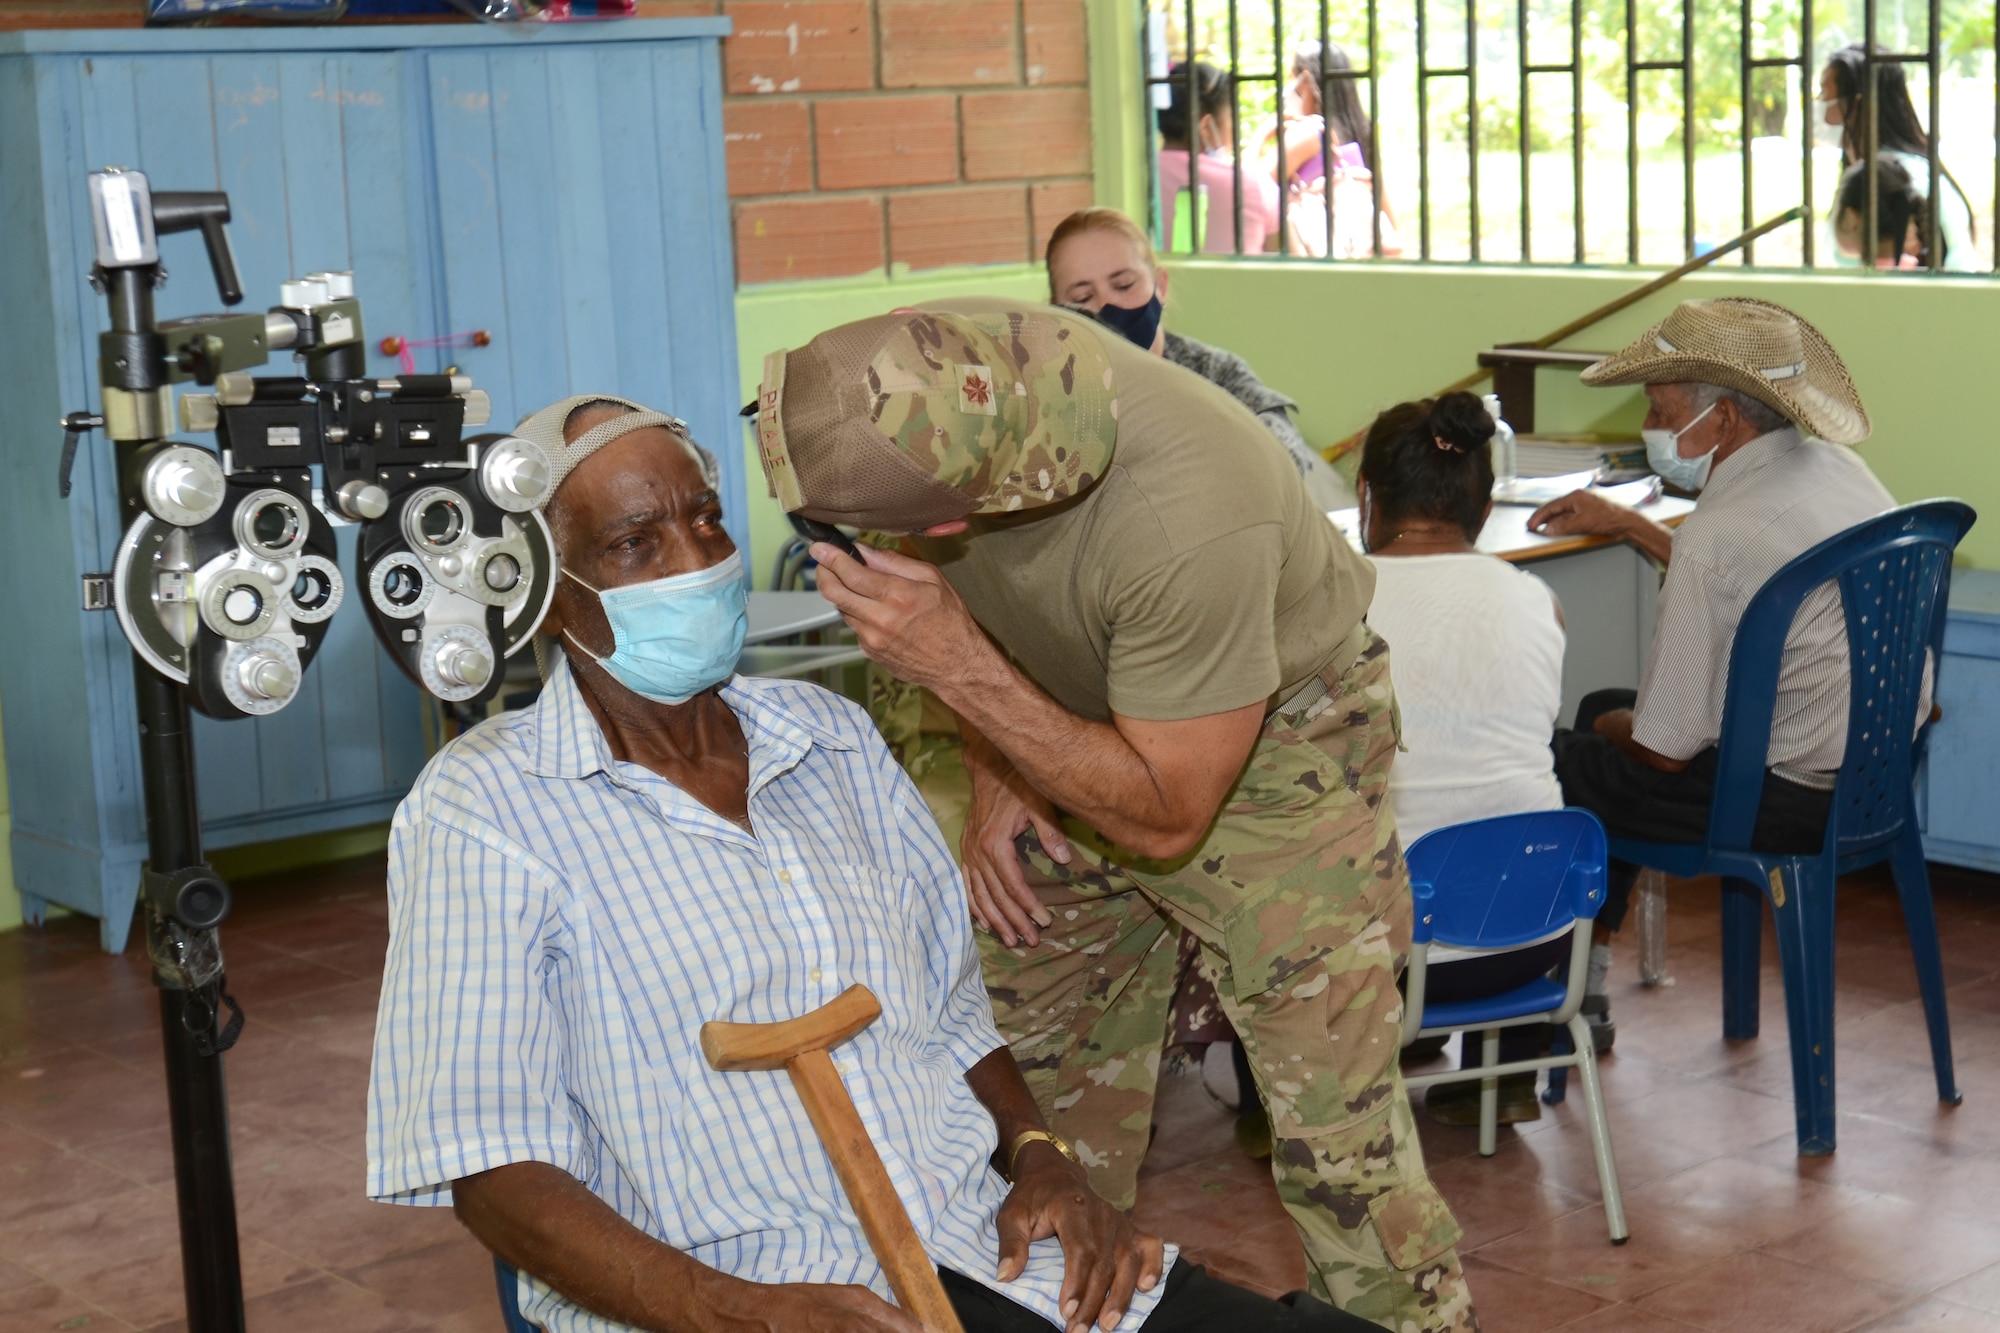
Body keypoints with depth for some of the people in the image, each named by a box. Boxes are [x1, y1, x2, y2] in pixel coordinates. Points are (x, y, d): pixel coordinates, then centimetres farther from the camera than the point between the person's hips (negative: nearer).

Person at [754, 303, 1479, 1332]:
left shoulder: (1187, 522, -42)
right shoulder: (928, 362, -23)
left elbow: (1163, 818, -29)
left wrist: (960, 667, -38)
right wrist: (993, 775, -2)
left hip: (1271, 735, -6)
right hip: (1070, 725, 6)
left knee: (1335, 1137, -11)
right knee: (1036, 1080, 11)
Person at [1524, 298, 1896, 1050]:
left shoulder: (1719, 533, -25)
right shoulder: (1835, 466, 2)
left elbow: (1665, 749, -19)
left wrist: (1608, 727, 3)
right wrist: (1623, 524, 24)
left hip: (1792, 801, -9)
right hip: (1877, 768, 10)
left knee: (1556, 764, 6)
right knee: (1604, 709, 25)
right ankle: (1585, 989, 32)